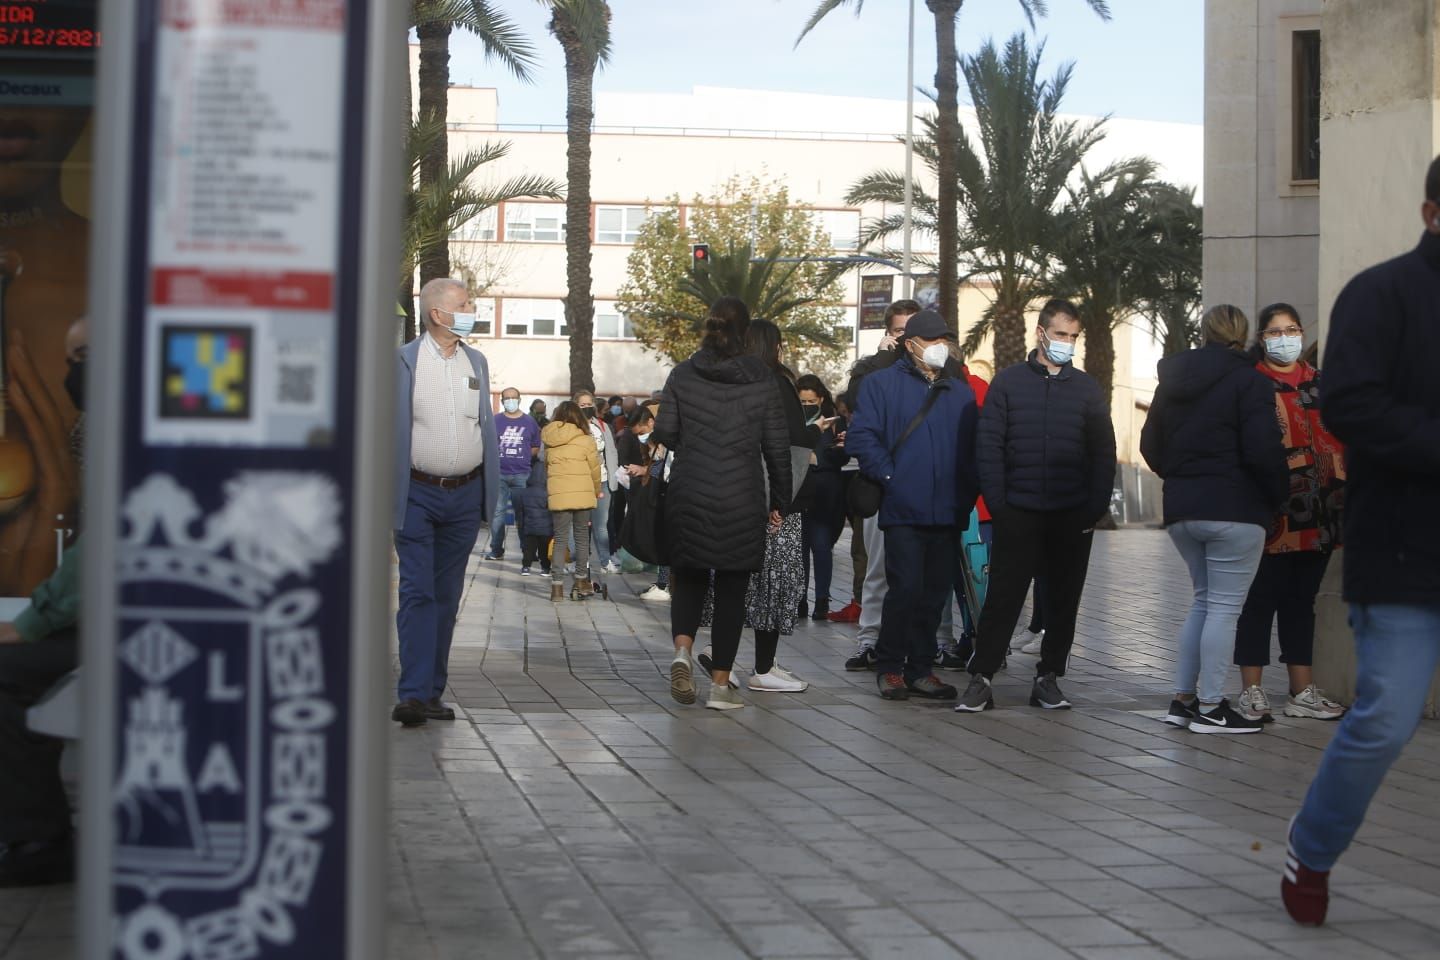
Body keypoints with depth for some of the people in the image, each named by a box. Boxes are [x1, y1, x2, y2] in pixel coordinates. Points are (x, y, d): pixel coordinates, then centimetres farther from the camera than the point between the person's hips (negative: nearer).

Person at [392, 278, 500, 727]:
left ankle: (432, 692, 14)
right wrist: (388, 495, -9)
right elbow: (391, 429, -4)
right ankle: (413, 693, -11)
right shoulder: (403, 360, -3)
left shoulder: (477, 361, 12)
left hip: (465, 495, 5)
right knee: (417, 593, -9)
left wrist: (492, 490, 8)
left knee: (447, 596, 8)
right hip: (417, 494, -4)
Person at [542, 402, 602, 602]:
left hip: (558, 495, 2)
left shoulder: (548, 438, 4)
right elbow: (594, 469, 1)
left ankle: (557, 585, 0)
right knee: (582, 536, 11)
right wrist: (597, 491, 17)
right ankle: (581, 580, 14)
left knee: (560, 538, 5)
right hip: (583, 494, -2)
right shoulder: (585, 439, -4)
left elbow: (545, 464, 8)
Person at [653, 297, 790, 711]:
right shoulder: (761, 380, -1)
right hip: (742, 501, -1)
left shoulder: (683, 375, 0)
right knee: (731, 589, 6)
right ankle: (720, 685, 6)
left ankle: (682, 651, -9)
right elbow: (777, 447, 0)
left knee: (688, 578, 16)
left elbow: (664, 434, -2)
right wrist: (779, 502, 10)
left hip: (688, 496, 1)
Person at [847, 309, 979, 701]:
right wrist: (889, 476, -10)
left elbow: (973, 449, 17)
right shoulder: (882, 383, 2)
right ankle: (889, 667, 4)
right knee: (906, 588, -10)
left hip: (947, 513, 5)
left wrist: (966, 495, 6)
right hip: (903, 511, -5)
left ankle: (921, 669, 17)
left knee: (935, 593, 7)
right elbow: (861, 437, -5)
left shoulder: (962, 393, 16)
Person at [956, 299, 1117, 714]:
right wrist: (996, 503, -9)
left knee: (1064, 601, 7)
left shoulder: (1087, 389, 9)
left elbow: (1104, 453, 7)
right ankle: (980, 679, 1)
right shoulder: (1008, 382, 4)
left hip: (1073, 518, 2)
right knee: (1002, 597, -4)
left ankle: (1048, 679, 17)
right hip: (1019, 513, -2)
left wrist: (1096, 507, -3)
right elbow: (989, 446, -1)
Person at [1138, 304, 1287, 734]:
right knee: (1225, 607, -2)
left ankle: (1183, 699, 16)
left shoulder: (1173, 380, 12)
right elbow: (1263, 450, -15)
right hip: (1234, 510, -7)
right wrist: (1278, 497, -2)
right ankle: (1210, 708, -1)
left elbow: (1150, 444, 16)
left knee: (1204, 601, 17)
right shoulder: (1248, 381, -9)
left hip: (1181, 509, 7)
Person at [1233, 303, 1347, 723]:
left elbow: (1340, 440, 19)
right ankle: (1252, 692, 5)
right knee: (1261, 600, -2)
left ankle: (1302, 692, 19)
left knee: (1302, 601, 13)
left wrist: (1344, 495, 11)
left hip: (1320, 516, 6)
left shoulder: (1320, 383, 16)